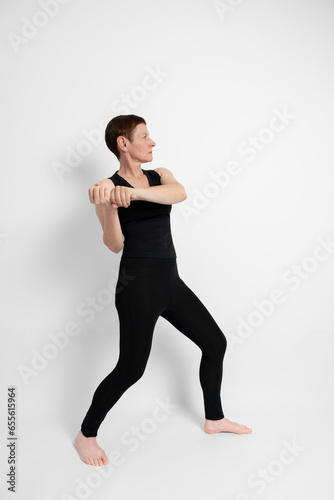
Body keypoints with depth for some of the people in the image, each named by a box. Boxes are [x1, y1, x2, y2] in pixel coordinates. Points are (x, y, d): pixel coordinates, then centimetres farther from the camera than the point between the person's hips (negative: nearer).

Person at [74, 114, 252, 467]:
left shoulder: (159, 176, 9)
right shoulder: (107, 186, -6)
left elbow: (179, 193, -16)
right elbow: (115, 245, -15)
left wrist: (134, 191, -31)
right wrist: (109, 206, -32)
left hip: (171, 281, 7)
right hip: (138, 284, -7)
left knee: (215, 343, 12)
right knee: (131, 368, -4)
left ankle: (214, 419, 32)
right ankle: (86, 435, 20)